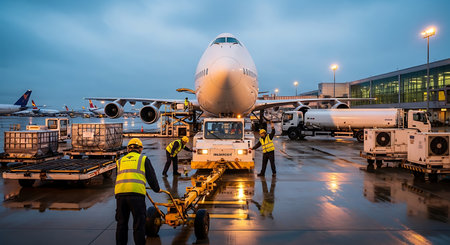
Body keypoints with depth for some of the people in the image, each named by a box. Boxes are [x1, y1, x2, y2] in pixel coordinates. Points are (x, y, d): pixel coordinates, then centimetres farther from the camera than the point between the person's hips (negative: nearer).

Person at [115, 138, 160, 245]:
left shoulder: (121, 160, 24)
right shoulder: (143, 159, 13)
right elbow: (151, 177, 14)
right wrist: (157, 189, 31)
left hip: (120, 192, 4)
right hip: (136, 192, -4)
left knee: (121, 223, 16)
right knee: (139, 223, 4)